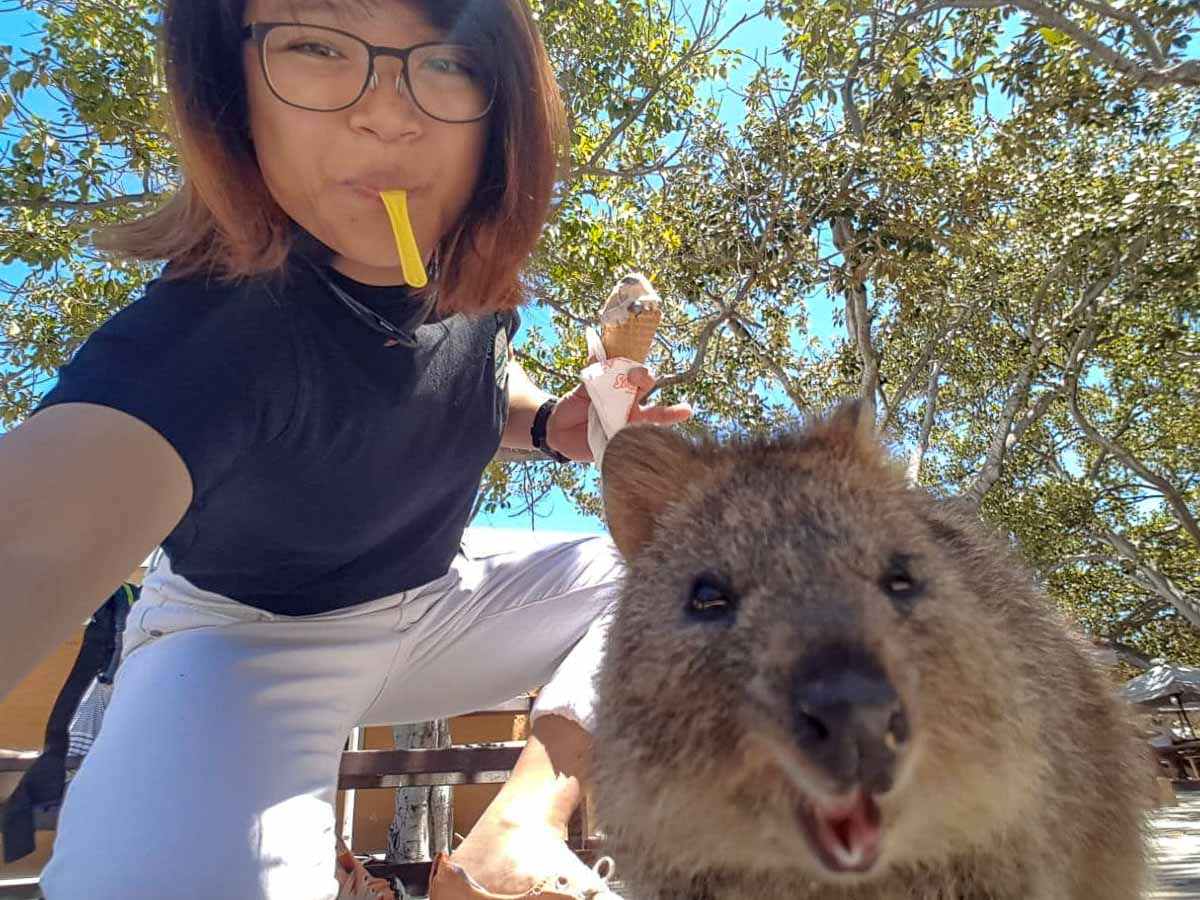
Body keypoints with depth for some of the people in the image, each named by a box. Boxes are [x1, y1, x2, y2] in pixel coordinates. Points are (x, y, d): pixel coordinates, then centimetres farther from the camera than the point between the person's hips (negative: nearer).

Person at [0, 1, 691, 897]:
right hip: (247, 630, -6)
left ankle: (520, 825, -8)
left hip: (437, 600, 7)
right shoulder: (216, 329, -35)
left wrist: (548, 420, -12)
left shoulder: (474, 260, -13)